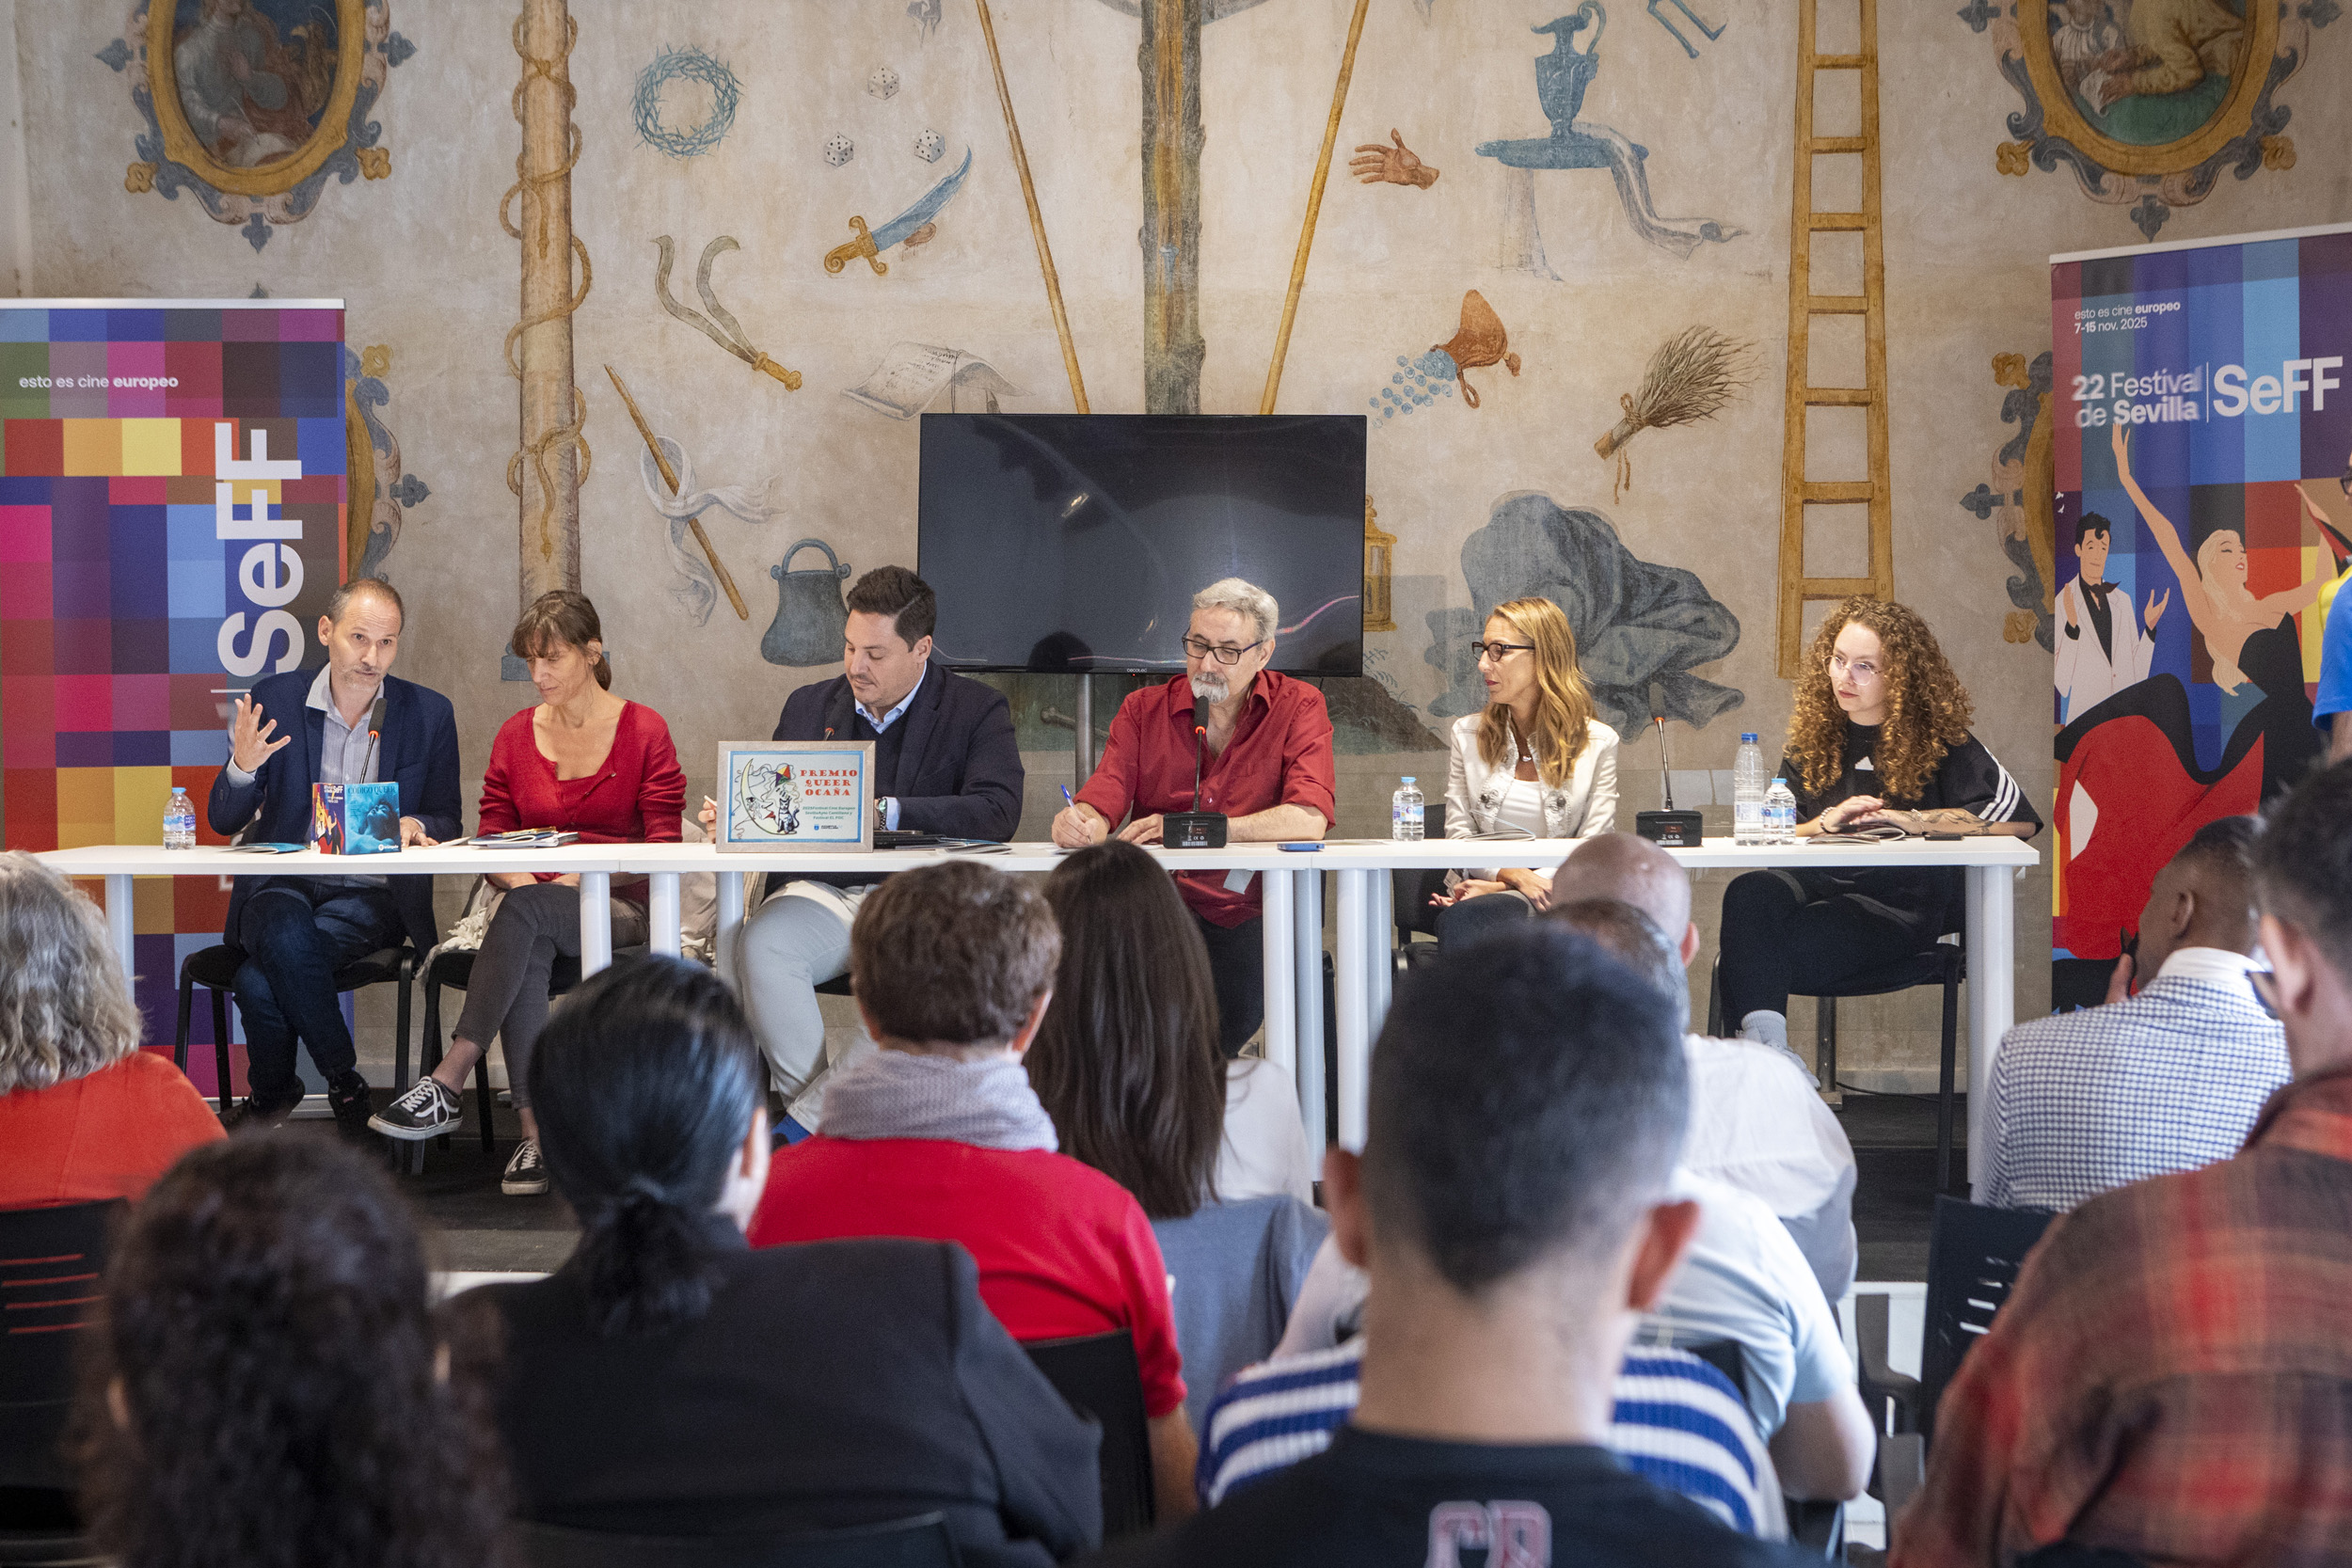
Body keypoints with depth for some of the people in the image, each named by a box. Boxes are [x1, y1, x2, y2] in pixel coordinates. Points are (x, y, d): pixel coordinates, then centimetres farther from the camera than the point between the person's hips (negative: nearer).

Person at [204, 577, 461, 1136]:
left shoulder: (429, 714, 4)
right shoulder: (273, 700, 3)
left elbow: (448, 821, 8)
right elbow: (224, 822, 4)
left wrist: (414, 826, -17)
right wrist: (243, 767, -19)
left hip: (371, 895, -1)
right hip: (281, 886, 1)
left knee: (260, 980, -29)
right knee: (286, 926, -36)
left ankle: (270, 1095, 0)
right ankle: (345, 1084, -17)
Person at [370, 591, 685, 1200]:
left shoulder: (644, 732, 3)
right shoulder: (516, 735, 14)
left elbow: (663, 849, -3)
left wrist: (589, 873, -18)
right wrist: (514, 877, -12)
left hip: (620, 909, -3)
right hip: (535, 903, 3)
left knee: (527, 912, -36)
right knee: (526, 950, -36)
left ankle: (448, 1083, -41)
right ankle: (534, 1135, -41)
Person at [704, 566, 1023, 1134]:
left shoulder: (977, 710, 5)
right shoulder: (809, 707, 19)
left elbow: (998, 811, -11)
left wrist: (885, 812, -19)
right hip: (827, 894, 3)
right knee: (761, 943, -31)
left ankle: (802, 1127, -28)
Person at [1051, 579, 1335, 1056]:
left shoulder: (1297, 707, 1)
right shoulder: (1143, 709, 9)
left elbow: (1309, 820, -14)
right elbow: (1102, 805, -1)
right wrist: (1079, 822, -28)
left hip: (1249, 910, -2)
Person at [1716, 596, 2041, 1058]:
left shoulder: (1938, 739, 9)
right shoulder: (1813, 739, 21)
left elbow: (2020, 820, -3)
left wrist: (1915, 821, -6)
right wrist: (1825, 823, -4)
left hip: (1903, 902, -4)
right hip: (1817, 883, 4)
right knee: (1748, 894, -35)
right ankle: (1762, 1046, -46)